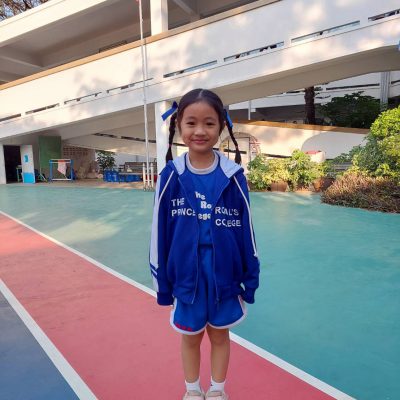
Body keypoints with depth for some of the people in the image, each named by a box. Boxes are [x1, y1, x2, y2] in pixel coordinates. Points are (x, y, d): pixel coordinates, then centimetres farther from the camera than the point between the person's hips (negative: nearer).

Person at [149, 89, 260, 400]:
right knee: (190, 337, 20)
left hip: (225, 276, 0)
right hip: (186, 276, 0)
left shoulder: (233, 175, -10)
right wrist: (161, 280, 0)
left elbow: (246, 228, -3)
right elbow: (159, 231, -4)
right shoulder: (171, 176, -10)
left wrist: (250, 277, 1)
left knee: (220, 335, 20)